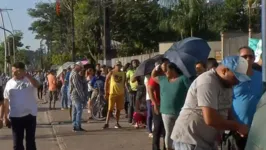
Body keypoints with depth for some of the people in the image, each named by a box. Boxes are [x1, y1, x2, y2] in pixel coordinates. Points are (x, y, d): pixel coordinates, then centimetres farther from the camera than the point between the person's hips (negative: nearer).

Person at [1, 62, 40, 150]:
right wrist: (5, 116, 7)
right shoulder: (9, 83, 5)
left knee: (30, 140, 9)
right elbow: (6, 101, 8)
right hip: (15, 117, 2)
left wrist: (26, 74, -35)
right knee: (17, 142, 9)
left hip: (30, 115, -2)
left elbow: (37, 85, -27)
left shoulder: (29, 80, -3)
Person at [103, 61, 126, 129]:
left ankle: (117, 123, 15)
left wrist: (124, 92, 10)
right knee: (110, 109, -3)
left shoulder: (123, 74, 9)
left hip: (120, 94, 4)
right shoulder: (111, 73, -2)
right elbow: (106, 82, -1)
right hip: (112, 93, -4)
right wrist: (106, 93, -5)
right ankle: (106, 123, 1)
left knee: (118, 109, 7)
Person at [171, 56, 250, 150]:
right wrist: (237, 126, -16)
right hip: (189, 140, -9)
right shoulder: (207, 82, -21)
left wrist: (236, 128, -5)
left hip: (206, 141, 9)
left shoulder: (227, 84, 9)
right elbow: (211, 120, -28)